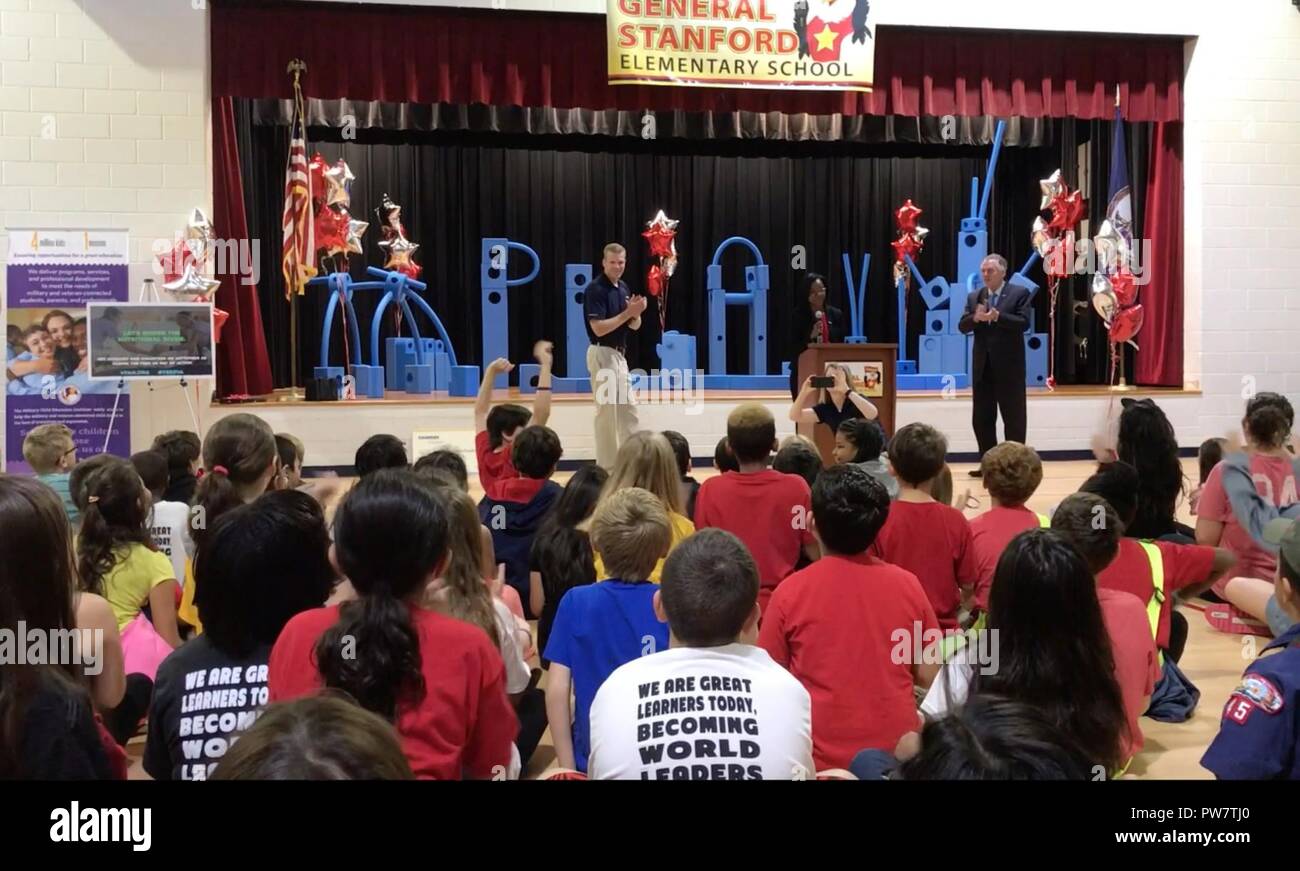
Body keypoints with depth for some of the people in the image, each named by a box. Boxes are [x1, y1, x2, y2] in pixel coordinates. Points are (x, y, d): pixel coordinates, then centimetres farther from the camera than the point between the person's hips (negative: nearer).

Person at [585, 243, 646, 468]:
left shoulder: (623, 287, 11)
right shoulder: (595, 289, -15)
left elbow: (634, 326, 11)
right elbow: (599, 328, -21)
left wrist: (636, 313, -10)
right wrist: (627, 312, -22)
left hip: (619, 354, 9)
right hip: (603, 355, -9)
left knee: (628, 409, 13)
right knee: (607, 410, -4)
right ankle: (607, 467, 3)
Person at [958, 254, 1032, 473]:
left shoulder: (1019, 293, -2)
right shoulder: (974, 296, 11)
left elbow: (1024, 323, -13)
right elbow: (963, 326, 5)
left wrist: (997, 317, -25)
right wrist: (976, 318, -16)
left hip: (1009, 366, -5)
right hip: (982, 366, 5)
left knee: (1013, 418, 2)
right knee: (981, 418, 8)